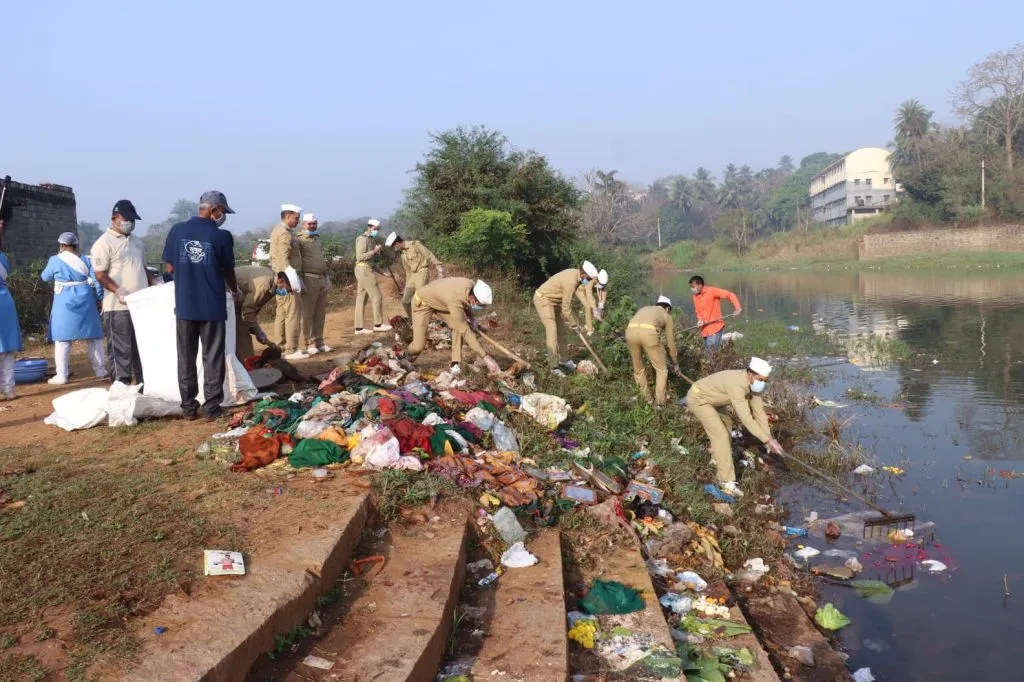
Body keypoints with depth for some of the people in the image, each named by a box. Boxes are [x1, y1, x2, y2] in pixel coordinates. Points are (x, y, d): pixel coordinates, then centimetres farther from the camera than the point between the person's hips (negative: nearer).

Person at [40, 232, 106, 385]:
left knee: (62, 338, 3)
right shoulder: (85, 260, 2)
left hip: (65, 303, -2)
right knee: (93, 336, 10)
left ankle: (61, 375, 2)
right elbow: (96, 281, -1)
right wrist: (100, 299, 6)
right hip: (85, 302, 2)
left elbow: (45, 277, 13)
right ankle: (100, 370, 15)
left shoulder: (55, 260, -2)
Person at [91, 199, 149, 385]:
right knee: (120, 349, -4)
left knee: (142, 348, 12)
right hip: (118, 307, -7)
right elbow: (100, 275, -12)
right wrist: (119, 291, -25)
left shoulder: (137, 241, 18)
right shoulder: (104, 242, -6)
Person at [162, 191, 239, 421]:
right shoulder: (221, 235, -8)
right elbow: (228, 271, 2)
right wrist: (236, 292, 21)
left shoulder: (177, 230, 0)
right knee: (213, 358, 6)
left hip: (185, 305, 3)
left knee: (186, 358, 12)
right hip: (213, 306, -3)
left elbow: (169, 268, 6)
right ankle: (212, 407, 7)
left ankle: (188, 407, 16)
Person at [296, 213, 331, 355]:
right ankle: (309, 344, -1)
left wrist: (327, 279, 21)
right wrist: (300, 281, -16)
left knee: (320, 314, 9)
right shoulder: (299, 240, -4)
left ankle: (319, 342, 15)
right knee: (308, 314, -5)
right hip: (309, 279, -7)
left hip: (322, 279, 7)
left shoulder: (317, 239, 20)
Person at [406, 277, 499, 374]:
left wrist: (471, 318, -11)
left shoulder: (472, 285, -22)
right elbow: (465, 332, -40)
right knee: (418, 346, -11)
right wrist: (485, 357, -41)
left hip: (440, 300, 7)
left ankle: (455, 365, -11)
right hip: (421, 302, -7)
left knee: (458, 327, -18)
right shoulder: (455, 301, -43)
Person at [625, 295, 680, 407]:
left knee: (638, 369, 24)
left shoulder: (644, 309, 40)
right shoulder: (666, 315, 29)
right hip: (648, 332, -4)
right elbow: (670, 342, 31)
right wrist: (675, 363, 42)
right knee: (661, 370, 14)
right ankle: (659, 403, 12)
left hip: (630, 331, 4)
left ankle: (646, 399, 34)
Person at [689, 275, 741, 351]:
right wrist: (700, 319, -5)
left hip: (715, 327, -7)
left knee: (712, 351, -14)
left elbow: (730, 295, -14)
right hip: (705, 328, 7)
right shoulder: (695, 296, 7)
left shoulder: (711, 291, -13)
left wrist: (737, 308, -26)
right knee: (708, 350, 9)